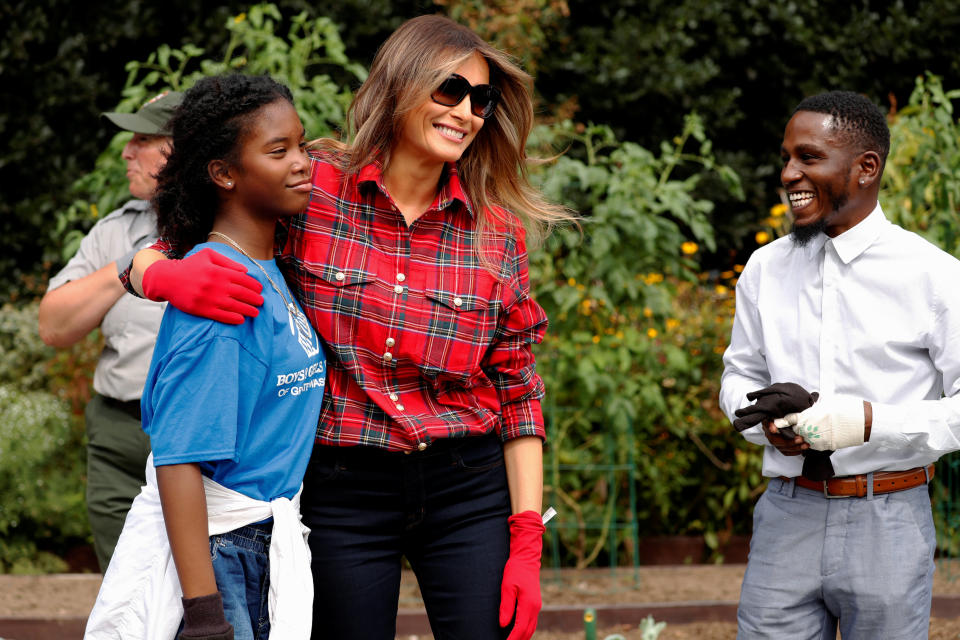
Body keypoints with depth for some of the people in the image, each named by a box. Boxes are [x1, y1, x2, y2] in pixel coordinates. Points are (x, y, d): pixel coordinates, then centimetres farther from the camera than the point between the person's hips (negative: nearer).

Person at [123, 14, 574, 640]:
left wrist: (527, 542, -1)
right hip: (342, 491, -1)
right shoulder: (311, 190, -4)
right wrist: (168, 275, -24)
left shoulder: (498, 234, 2)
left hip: (468, 492, 1)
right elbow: (149, 254, 1)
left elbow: (518, 395, 5)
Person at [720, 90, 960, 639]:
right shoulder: (764, 269, 9)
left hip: (886, 521, -3)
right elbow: (739, 375, 19)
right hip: (788, 514, 3)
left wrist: (868, 421, -19)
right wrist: (770, 422, -3)